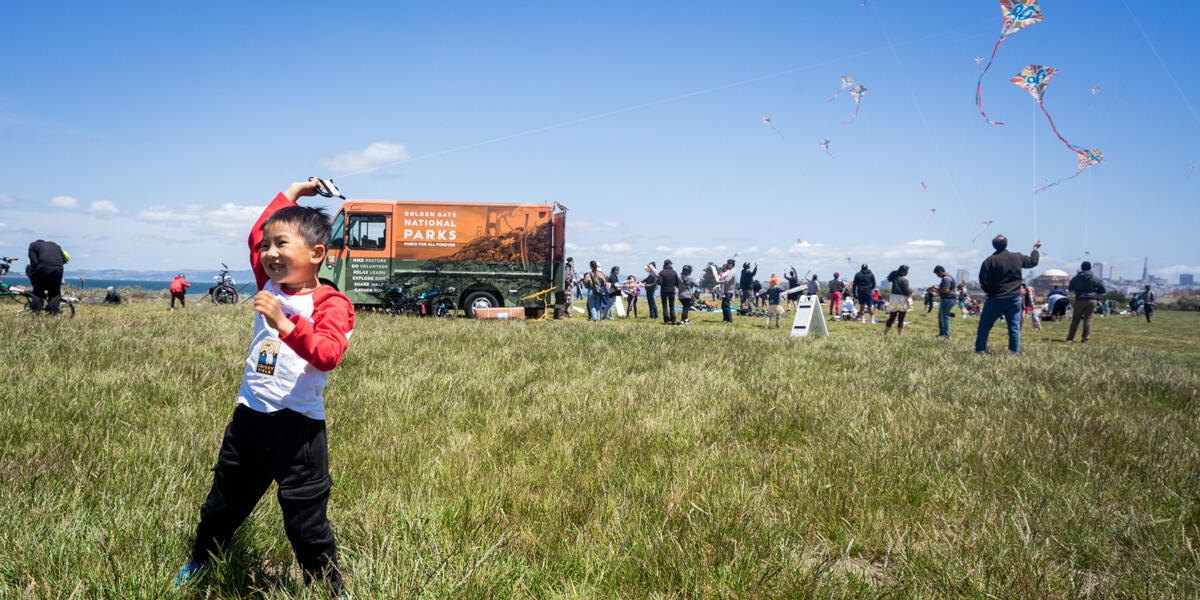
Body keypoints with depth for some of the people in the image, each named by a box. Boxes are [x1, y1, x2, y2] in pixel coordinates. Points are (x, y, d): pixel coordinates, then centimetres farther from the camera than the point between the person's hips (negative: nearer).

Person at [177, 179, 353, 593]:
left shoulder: (330, 304, -14)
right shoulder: (272, 286, 7)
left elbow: (327, 355, -29)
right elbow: (256, 238, 22)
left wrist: (284, 323, -40)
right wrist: (291, 193, 23)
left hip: (298, 428, -7)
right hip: (249, 417, 7)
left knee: (306, 523, 2)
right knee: (222, 505, 24)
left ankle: (329, 588, 19)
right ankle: (199, 562, 48)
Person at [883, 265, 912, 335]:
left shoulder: (894, 278, 7)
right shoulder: (904, 280, -15)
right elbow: (907, 292, -15)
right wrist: (911, 289, 6)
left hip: (893, 298, 6)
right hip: (902, 300, -6)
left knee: (891, 318, 12)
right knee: (901, 319, 4)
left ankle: (885, 334, 12)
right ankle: (898, 335, 7)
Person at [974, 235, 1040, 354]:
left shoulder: (989, 261, -9)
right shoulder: (1018, 257, 2)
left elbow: (983, 282, -11)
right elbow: (1033, 261, 22)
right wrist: (1035, 249, 39)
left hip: (995, 300, -3)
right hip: (1014, 299, 3)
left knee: (984, 326, 6)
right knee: (1014, 328, 8)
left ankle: (980, 351, 4)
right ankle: (1015, 353, 5)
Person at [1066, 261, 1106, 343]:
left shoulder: (1076, 278, 1)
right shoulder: (1095, 278, 0)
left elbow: (1070, 288, 10)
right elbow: (1103, 290, 6)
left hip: (1079, 300, 1)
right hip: (1092, 300, -1)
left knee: (1075, 319, 9)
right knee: (1088, 319, 2)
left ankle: (1070, 337, 8)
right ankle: (1085, 338, -1)